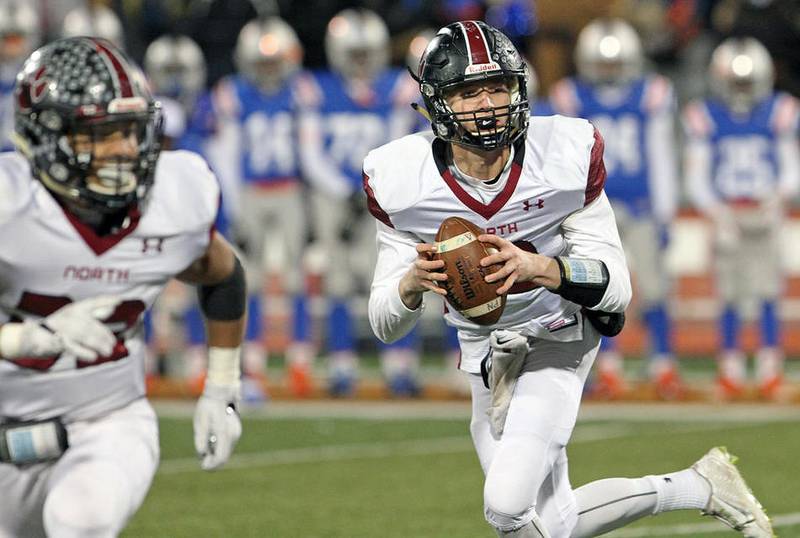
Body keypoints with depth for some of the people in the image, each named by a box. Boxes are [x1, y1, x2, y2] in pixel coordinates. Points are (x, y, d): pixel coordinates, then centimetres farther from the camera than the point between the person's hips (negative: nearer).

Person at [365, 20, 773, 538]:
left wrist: (538, 267, -36)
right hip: (486, 356, 3)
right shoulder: (402, 179, -16)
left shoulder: (565, 155, -19)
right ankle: (698, 485, 23)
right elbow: (385, 325, -10)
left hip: (557, 339, -3)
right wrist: (413, 282, -34)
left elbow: (616, 290, -17)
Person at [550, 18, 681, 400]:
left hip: (641, 208, 0)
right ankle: (609, 370, 10)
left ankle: (663, 367, 6)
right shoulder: (572, 98, 0)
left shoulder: (652, 96, -1)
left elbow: (661, 160, 3)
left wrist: (664, 215, 2)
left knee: (652, 288, -4)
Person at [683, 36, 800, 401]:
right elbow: (696, 180, 0)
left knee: (766, 293, -7)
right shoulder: (704, 117, -1)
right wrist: (718, 215, -15)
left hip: (766, 215, 0)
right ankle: (731, 369, 10)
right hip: (726, 216, 0)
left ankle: (770, 370, 0)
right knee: (731, 297, 1)